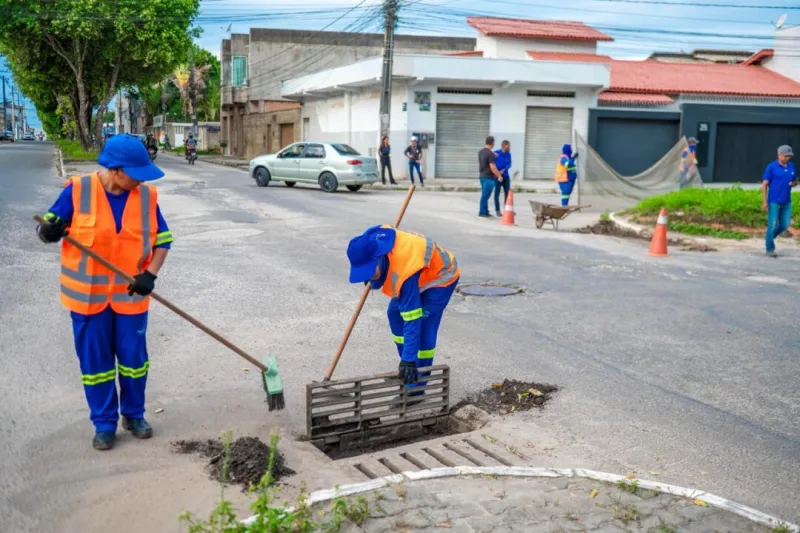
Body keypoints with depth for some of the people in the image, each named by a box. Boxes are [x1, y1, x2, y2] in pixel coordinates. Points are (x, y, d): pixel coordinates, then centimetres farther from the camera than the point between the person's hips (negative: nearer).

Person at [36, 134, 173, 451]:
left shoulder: (147, 195, -6)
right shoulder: (77, 190, -12)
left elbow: (162, 239, 1)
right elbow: (48, 227, -4)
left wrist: (150, 274, -14)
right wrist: (49, 230, -29)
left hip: (130, 294, 2)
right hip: (88, 294, -1)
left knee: (133, 358, 11)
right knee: (95, 361, 8)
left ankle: (134, 414, 30)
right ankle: (104, 423, 24)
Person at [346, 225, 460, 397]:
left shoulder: (404, 270, -43)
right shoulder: (371, 243, -22)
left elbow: (413, 320, -40)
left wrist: (409, 360, -40)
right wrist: (374, 279, 11)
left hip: (440, 275, -9)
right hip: (420, 274, 9)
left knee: (423, 327, -17)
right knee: (395, 313, 7)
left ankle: (416, 388, -7)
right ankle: (407, 369, 22)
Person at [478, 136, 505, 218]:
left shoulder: (481, 152, 8)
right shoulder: (490, 154, -18)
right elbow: (492, 167, -20)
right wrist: (499, 176, -10)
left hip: (482, 176, 9)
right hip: (489, 177, -9)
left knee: (485, 195, 15)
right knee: (485, 195, -3)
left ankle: (485, 212, 20)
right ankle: (482, 212, 1)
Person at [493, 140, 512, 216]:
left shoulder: (508, 154, 4)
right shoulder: (496, 153, -9)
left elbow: (509, 164, -2)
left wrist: (503, 170, -18)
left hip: (506, 176, 5)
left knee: (507, 193, 6)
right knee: (497, 193, -2)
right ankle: (497, 210, 5)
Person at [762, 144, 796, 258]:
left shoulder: (792, 166, 7)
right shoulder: (771, 167, -7)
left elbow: (795, 181, 20)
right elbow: (764, 185, -7)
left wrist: (793, 183, -7)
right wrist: (764, 202, -13)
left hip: (786, 202, 5)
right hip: (774, 202, -5)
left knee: (785, 225, 6)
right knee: (772, 225, -2)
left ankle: (770, 236, 33)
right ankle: (770, 249, 9)